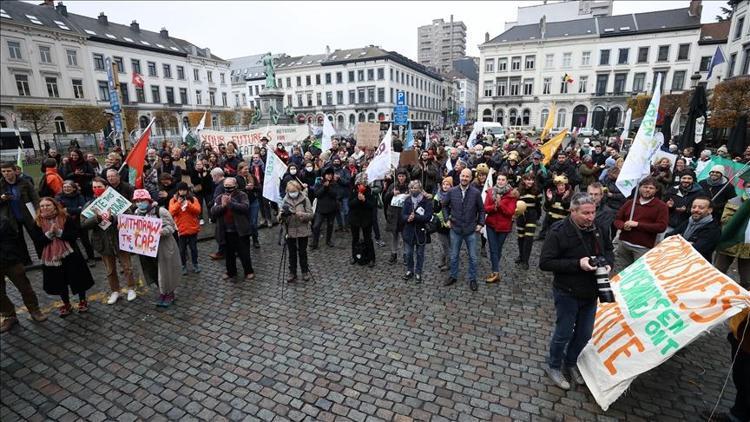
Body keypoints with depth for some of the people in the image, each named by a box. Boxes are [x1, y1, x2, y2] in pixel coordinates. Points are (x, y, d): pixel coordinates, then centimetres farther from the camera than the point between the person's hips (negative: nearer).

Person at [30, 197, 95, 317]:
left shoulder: (66, 218, -7)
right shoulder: (38, 223, 0)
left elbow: (75, 234, -13)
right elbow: (37, 240, -6)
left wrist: (59, 232, -22)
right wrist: (49, 233, -20)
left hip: (70, 254, -2)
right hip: (50, 257, 3)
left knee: (77, 278, 6)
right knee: (59, 282, 12)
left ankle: (82, 301, 25)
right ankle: (66, 304, 29)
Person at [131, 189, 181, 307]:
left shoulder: (160, 211, -16)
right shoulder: (137, 213, 5)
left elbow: (171, 226, -18)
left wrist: (162, 231, -37)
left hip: (163, 247, -6)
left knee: (165, 271, 2)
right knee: (153, 272, 14)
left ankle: (170, 294, 20)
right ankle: (162, 292, 32)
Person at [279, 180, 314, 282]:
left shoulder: (305, 199, -6)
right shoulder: (285, 200, 0)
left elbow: (311, 215, -9)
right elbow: (280, 218, 2)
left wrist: (302, 214, -28)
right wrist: (281, 215, -22)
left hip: (303, 231, -2)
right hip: (290, 231, 2)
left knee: (302, 252, 12)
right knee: (292, 253, 11)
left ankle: (305, 272, 29)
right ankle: (292, 273, 24)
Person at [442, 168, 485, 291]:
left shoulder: (476, 193, -8)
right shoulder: (452, 191, -5)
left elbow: (481, 209, 3)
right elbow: (445, 205, 12)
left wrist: (480, 223, -2)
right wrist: (447, 219, 6)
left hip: (471, 230, -1)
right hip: (455, 229, 1)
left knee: (473, 257, 9)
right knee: (454, 256, 13)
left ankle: (472, 279, 25)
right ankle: (453, 276, 30)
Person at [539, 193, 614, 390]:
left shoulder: (598, 229, -3)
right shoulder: (559, 232, -21)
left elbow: (608, 250, 15)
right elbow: (545, 262, -22)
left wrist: (608, 263, -8)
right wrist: (577, 264, -28)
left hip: (591, 293, 6)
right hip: (567, 293, -6)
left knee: (585, 333, 19)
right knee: (564, 333, 8)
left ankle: (571, 362, 44)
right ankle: (554, 366, 33)